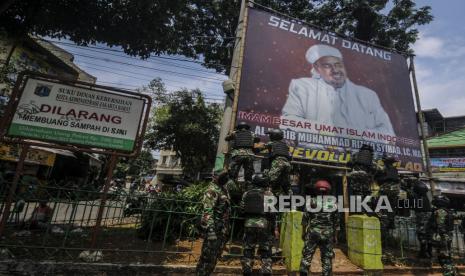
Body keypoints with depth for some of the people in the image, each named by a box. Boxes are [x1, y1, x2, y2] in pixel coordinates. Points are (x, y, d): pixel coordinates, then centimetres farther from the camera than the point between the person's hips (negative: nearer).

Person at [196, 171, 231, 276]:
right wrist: (211, 229, -28)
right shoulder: (212, 189, -17)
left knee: (215, 255, 18)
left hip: (222, 228, 9)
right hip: (214, 227, -9)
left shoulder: (223, 188, 10)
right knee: (208, 256, 0)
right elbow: (208, 211, -23)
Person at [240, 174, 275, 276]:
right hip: (263, 224, -2)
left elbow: (242, 208, 8)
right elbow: (272, 211, -6)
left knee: (248, 249, 14)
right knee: (265, 251, 11)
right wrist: (274, 226, 2)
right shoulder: (268, 194, -3)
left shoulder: (246, 193, 6)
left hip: (249, 224, 3)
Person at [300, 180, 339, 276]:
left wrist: (303, 232, 9)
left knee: (307, 254, 6)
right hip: (328, 234, 2)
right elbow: (336, 222, 8)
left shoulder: (312, 201, -2)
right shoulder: (333, 203, 4)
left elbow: (305, 219, -1)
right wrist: (335, 235, 17)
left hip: (313, 232, -2)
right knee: (327, 257, 12)